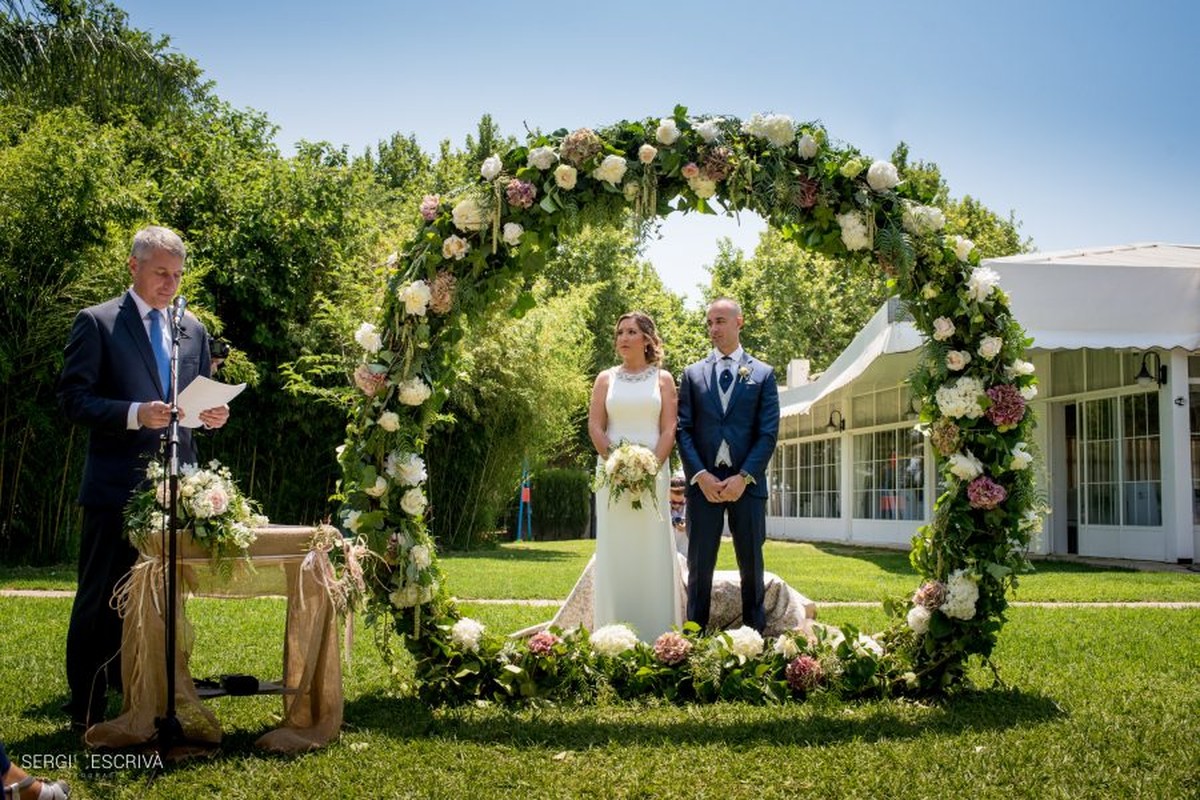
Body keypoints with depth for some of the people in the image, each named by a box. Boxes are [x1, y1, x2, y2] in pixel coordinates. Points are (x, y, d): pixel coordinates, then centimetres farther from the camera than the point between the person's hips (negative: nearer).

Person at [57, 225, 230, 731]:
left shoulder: (193, 330, 14)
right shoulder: (97, 322, -2)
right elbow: (74, 400, -8)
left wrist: (213, 414, -2)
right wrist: (135, 414, -22)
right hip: (117, 485, -5)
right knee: (102, 600, 2)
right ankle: (87, 711, 12)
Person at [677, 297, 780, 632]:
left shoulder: (763, 374, 7)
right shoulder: (692, 374, 11)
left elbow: (768, 433, 0)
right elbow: (683, 429, 4)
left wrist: (744, 477, -11)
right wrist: (701, 475, -9)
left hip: (747, 482, -1)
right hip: (703, 482, 1)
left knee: (751, 564, 6)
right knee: (699, 564, 2)